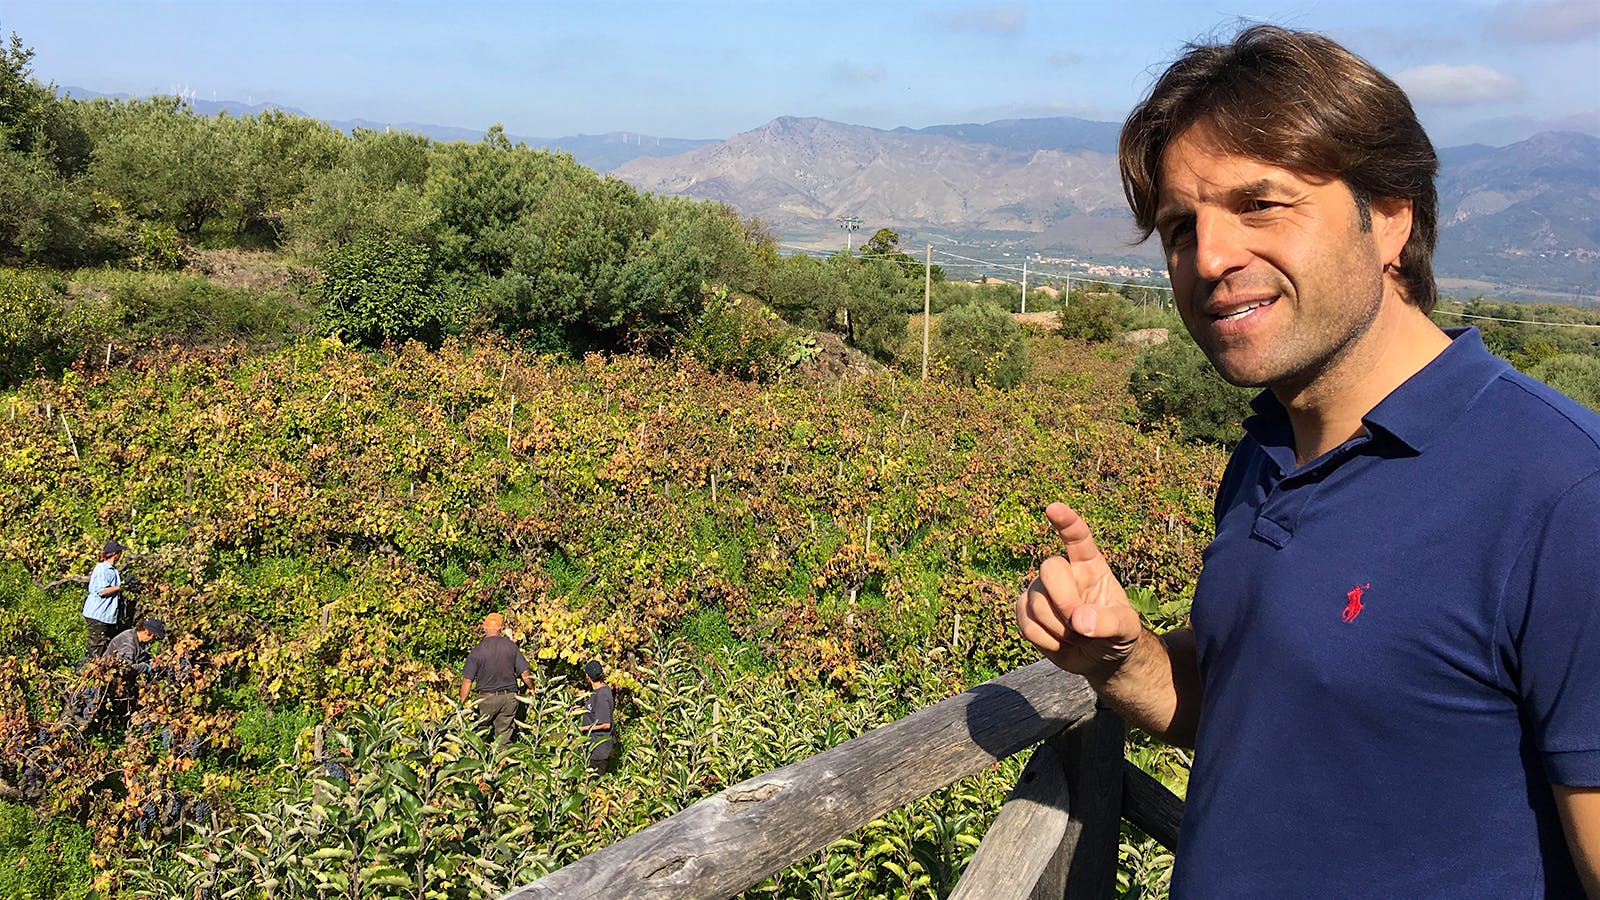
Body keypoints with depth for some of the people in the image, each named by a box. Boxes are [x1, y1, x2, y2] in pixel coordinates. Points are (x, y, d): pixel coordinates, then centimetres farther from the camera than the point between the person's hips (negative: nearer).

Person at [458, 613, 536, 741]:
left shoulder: (477, 650, -7)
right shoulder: (511, 646, -2)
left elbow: (467, 680, -8)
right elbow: (525, 672, -2)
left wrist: (462, 704, 0)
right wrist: (531, 688, 17)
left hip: (486, 698, -2)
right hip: (509, 697, 2)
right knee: (504, 735, 8)